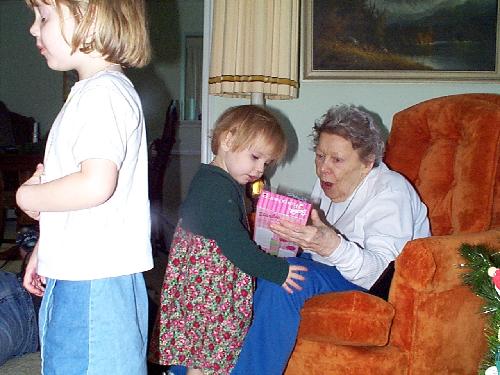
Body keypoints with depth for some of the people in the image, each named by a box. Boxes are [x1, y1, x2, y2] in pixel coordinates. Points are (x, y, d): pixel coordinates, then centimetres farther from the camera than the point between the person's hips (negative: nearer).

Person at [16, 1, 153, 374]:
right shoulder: (90, 91, 16)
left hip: (94, 283, -10)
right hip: (76, 275, 10)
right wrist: (43, 250, 23)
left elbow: (95, 185, -29)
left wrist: (30, 196, -12)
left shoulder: (104, 91, -17)